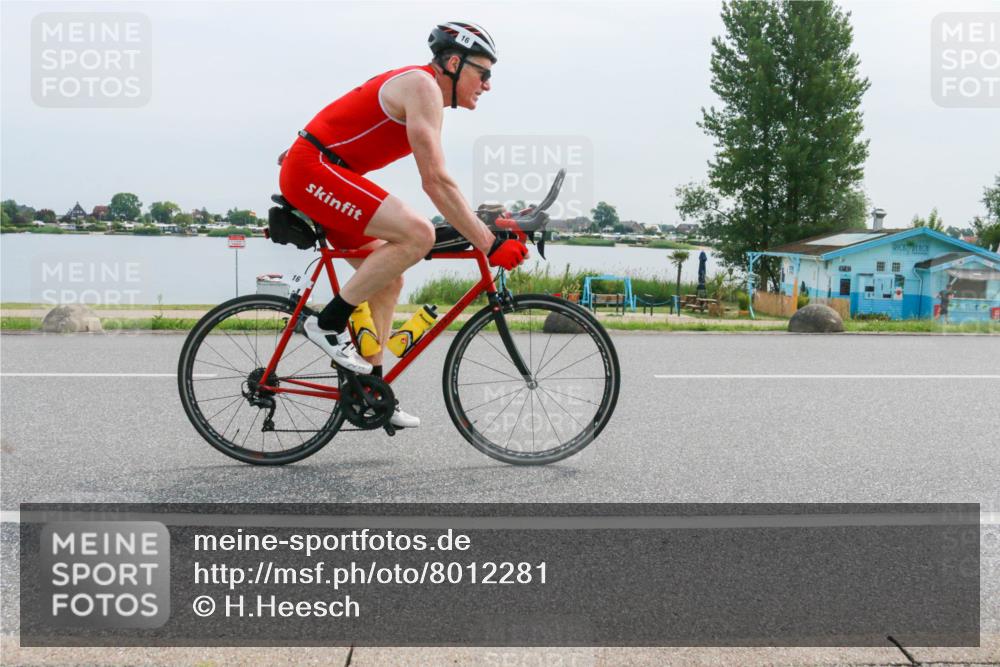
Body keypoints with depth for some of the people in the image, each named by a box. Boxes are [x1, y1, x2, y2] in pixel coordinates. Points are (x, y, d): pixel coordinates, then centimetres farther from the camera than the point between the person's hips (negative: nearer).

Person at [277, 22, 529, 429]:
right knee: (418, 234, -23)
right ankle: (328, 323, -13)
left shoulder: (426, 97, 17)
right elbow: (436, 183, -22)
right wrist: (489, 245, -22)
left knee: (388, 281, 11)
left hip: (313, 174, 11)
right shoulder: (423, 87, -14)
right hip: (313, 169, -11)